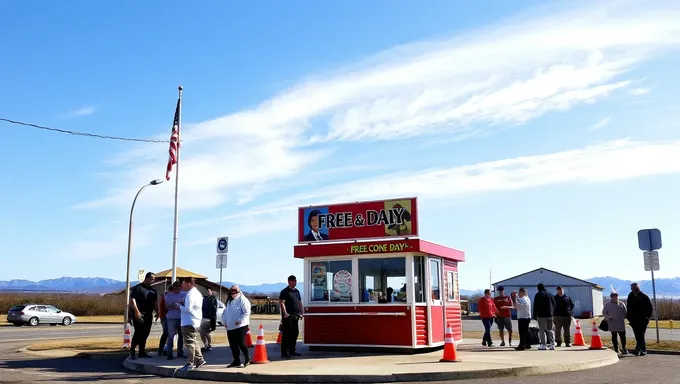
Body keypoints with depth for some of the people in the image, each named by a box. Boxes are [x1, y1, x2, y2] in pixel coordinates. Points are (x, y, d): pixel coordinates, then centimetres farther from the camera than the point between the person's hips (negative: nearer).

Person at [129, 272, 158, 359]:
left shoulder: (153, 290, 18)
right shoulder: (137, 288, -4)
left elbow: (155, 302, 24)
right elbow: (132, 300, -13)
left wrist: (157, 312, 14)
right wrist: (136, 311, -21)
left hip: (148, 315, 7)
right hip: (139, 315, -7)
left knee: (145, 334, 7)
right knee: (139, 333, -11)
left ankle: (142, 352, 14)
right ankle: (132, 350, 0)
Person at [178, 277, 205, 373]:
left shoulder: (190, 294, -17)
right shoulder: (197, 293, 16)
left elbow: (188, 309, -23)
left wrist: (180, 306, -8)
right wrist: (183, 304, 11)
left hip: (189, 323, -11)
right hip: (196, 322, 11)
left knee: (189, 343, -6)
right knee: (193, 342, 18)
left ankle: (190, 363, -4)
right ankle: (199, 359, 22)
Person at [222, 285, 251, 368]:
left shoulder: (243, 300, -8)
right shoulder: (229, 301, 17)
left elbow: (246, 313, -16)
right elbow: (225, 312, 24)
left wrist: (239, 321, -21)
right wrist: (224, 321, 11)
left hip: (240, 326, -8)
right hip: (230, 327, 8)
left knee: (241, 343, -6)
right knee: (233, 345, 9)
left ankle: (247, 358, 14)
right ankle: (236, 361, 19)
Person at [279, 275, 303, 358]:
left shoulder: (297, 291, 17)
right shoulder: (285, 291, -7)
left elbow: (300, 302, 23)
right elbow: (281, 302, -16)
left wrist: (301, 313, 14)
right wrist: (285, 313, -22)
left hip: (295, 316, 8)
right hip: (288, 317, -8)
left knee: (295, 333, 12)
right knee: (286, 335, -5)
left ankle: (292, 351, 23)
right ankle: (284, 353, -2)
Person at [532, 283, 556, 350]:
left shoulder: (538, 294, -5)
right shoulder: (550, 294, 14)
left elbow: (535, 306, -8)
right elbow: (554, 305, 17)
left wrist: (534, 315, -4)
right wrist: (553, 313, 19)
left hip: (541, 315, -6)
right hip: (550, 315, 6)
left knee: (542, 330, -3)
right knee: (550, 330, 12)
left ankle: (543, 345, -7)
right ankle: (552, 344, 7)